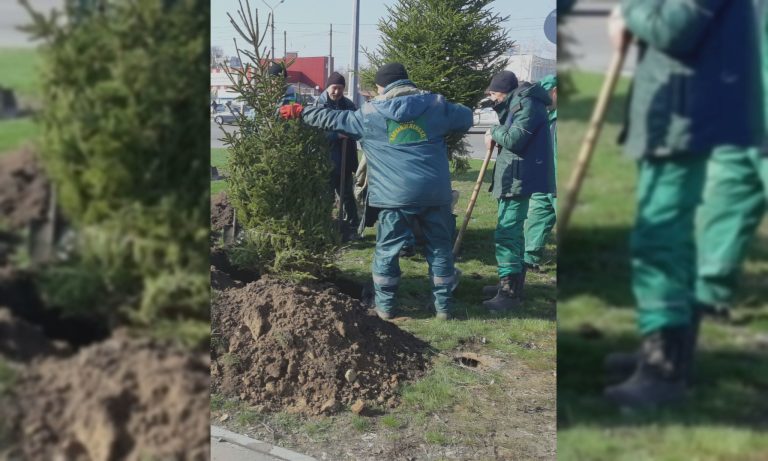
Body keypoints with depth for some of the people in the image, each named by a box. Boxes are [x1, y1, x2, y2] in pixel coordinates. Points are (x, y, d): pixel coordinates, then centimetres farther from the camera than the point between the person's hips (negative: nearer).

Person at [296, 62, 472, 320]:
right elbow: (465, 118, 19)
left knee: (387, 250, 11)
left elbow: (332, 119, 17)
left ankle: (385, 306, 18)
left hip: (396, 193, -1)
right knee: (440, 248, 12)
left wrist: (300, 114, 32)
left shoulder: (370, 113, 6)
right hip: (435, 191, 2)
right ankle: (443, 306, 19)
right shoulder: (436, 104, 6)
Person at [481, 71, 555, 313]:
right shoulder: (517, 104, 18)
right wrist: (496, 134, -3)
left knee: (506, 233, -13)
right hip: (513, 177, 11)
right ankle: (510, 282, 29)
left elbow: (513, 139, -23)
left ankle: (510, 292, -12)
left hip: (519, 179, -11)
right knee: (512, 232, 18)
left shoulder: (528, 104, -14)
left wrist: (494, 132, -6)